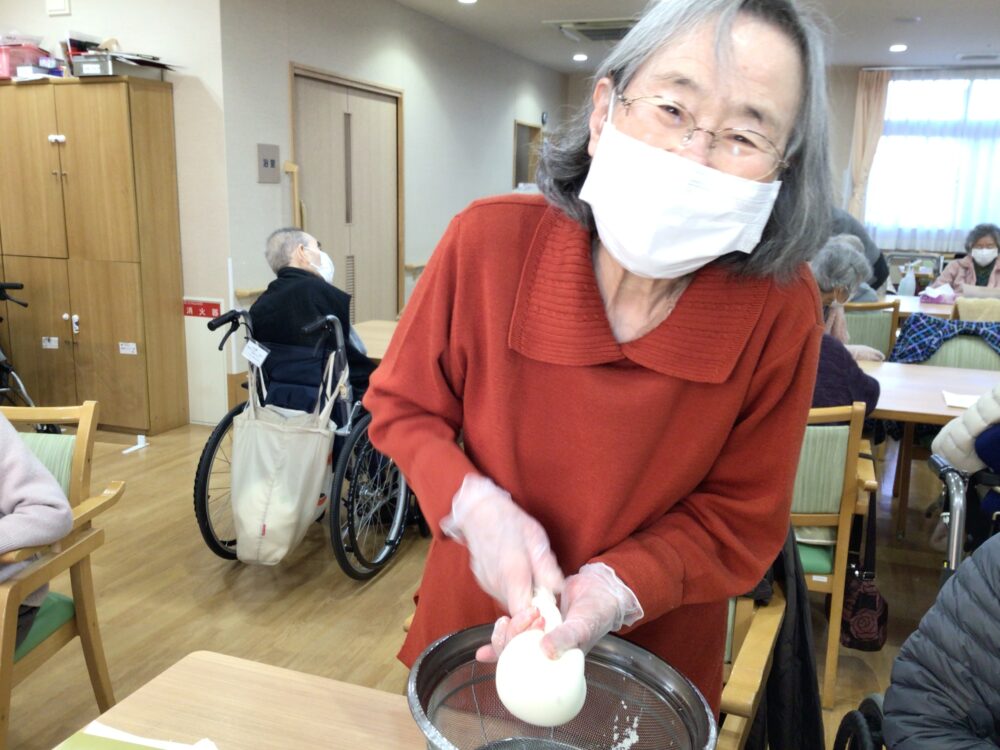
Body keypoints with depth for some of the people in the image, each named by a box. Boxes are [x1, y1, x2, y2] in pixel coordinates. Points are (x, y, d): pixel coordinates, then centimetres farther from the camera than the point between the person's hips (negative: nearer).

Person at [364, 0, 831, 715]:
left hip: (652, 653, 0)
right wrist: (473, 506, -26)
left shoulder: (780, 308, -22)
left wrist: (615, 589, -28)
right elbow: (404, 407, -9)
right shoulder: (490, 239, -23)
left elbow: (737, 520, -12)